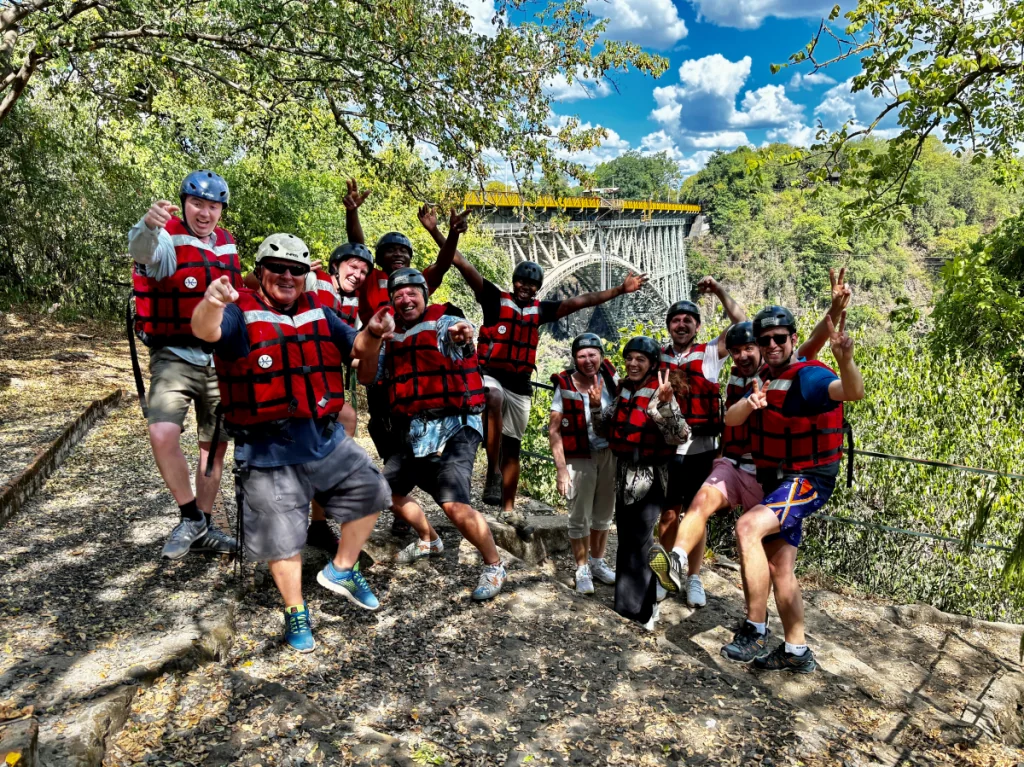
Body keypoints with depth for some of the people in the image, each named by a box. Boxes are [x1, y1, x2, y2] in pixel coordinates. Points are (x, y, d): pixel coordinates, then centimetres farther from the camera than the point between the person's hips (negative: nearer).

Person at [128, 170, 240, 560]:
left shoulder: (227, 244, 9)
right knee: (163, 434, -25)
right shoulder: (167, 240, -10)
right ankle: (190, 517, -4)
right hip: (175, 357, -5)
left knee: (215, 444, 9)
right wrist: (148, 225, -56)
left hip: (220, 359, 5)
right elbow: (142, 252, -35)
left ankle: (204, 528, 23)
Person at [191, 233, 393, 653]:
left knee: (370, 490, 11)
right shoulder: (242, 312, -8)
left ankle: (341, 570, 31)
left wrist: (372, 334, -5)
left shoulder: (318, 313, 10)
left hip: (326, 438, 6)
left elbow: (355, 350, 17)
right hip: (268, 451, -5)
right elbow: (206, 331, -29)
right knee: (281, 536, 5)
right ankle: (295, 612, 27)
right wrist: (211, 304, -52)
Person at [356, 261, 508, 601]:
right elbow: (366, 377, 7)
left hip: (454, 428, -8)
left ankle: (494, 567, 3)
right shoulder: (393, 335, 10)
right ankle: (430, 540, 43)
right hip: (415, 431, 8)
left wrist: (462, 336, -59)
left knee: (455, 505, -21)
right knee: (388, 490, 18)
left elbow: (456, 336, -33)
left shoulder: (444, 321, -9)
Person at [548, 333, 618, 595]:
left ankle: (597, 563, 35)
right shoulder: (565, 386, -15)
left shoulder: (609, 375, -5)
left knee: (604, 513, 17)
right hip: (580, 458, -4)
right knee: (580, 517, 4)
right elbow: (554, 430, -12)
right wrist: (561, 469, -16)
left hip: (610, 454, 4)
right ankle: (582, 570, 22)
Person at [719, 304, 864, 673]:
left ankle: (755, 630, -16)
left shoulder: (808, 376, -17)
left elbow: (852, 391, -37)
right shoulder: (765, 378, 7)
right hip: (776, 479, 9)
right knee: (779, 567, 13)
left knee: (748, 528, -29)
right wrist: (750, 403, -25)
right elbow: (730, 420, -3)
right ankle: (796, 652, 28)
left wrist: (845, 359, -58)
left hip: (808, 480, -9)